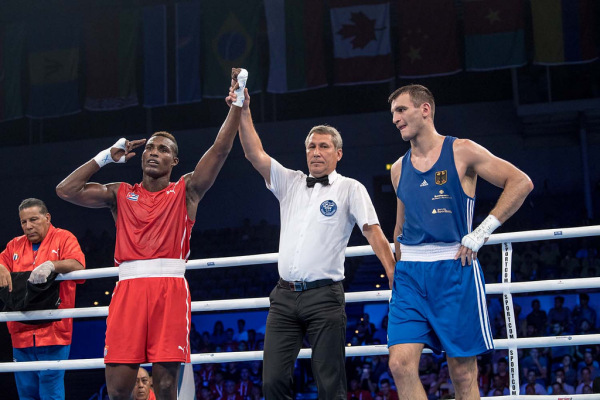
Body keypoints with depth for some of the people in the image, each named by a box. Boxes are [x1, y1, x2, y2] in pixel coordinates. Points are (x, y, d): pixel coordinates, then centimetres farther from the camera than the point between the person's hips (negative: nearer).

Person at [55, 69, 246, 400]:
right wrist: (106, 157, 11)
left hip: (170, 288, -2)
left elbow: (220, 149, 3)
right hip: (128, 287, 2)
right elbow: (66, 190, 9)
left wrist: (237, 103, -2)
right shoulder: (120, 194, 18)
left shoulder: (185, 192, 12)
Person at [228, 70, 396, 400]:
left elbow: (373, 233, -2)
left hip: (324, 296, -4)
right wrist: (243, 112, -2)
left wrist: (395, 277, -11)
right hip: (284, 296, 4)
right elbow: (255, 154, 9)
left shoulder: (350, 189, 6)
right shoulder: (290, 183, 17)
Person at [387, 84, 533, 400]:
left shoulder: (461, 152, -1)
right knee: (401, 364, -10)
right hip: (409, 274, 4)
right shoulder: (399, 168, 14)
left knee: (463, 373, 1)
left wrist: (481, 233, -10)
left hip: (454, 268, -4)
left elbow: (521, 182, -5)